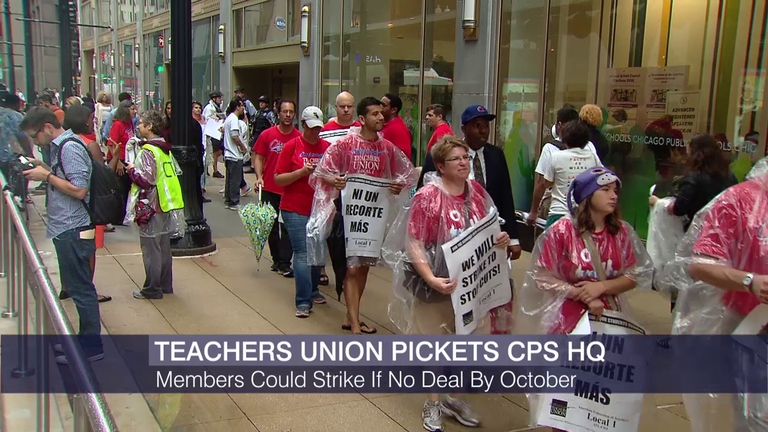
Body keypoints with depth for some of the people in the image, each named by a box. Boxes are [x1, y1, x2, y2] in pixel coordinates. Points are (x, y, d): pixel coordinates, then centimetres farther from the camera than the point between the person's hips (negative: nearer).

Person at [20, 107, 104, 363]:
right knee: (79, 287, 16)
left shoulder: (70, 147, -16)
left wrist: (46, 176, -14)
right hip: (67, 229, 10)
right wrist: (43, 169, 7)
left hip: (73, 231, -10)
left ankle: (91, 347, 7)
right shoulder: (60, 146, 14)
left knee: (80, 289, -2)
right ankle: (86, 340, 26)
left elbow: (79, 190, -21)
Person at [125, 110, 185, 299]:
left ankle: (152, 289, 8)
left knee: (150, 248, 0)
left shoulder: (148, 151, -17)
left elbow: (146, 180, -24)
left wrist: (132, 170, -6)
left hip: (151, 206, -9)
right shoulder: (166, 149, 9)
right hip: (166, 204, 9)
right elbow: (175, 172, 15)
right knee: (164, 246, 16)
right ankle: (165, 285, 24)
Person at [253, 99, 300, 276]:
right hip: (270, 188, 2)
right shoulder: (267, 135, 0)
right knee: (272, 226, 12)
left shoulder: (300, 138, -2)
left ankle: (284, 263, 3)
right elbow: (258, 156, 4)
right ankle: (276, 259, 27)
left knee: (288, 227, -3)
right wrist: (259, 177, -9)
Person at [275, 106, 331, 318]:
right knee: (302, 254, -7)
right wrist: (301, 172, -17)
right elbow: (278, 179, -5)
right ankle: (303, 301, -2)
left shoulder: (327, 147, 6)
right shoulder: (292, 146, -3)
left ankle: (313, 290, 33)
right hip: (295, 209, -4)